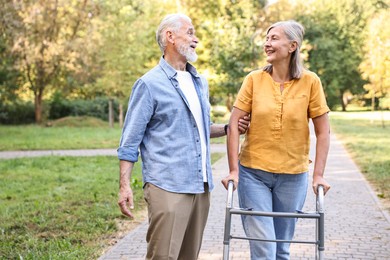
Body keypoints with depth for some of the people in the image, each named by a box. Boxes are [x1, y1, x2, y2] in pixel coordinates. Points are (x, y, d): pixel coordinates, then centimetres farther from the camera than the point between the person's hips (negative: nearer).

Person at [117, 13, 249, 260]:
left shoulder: (201, 82, 16)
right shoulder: (150, 84, -5)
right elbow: (130, 140, -6)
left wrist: (228, 128, 11)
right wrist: (125, 185, -12)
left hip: (200, 186, 7)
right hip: (167, 187, -7)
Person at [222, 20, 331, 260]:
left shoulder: (310, 81, -4)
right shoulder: (254, 79, -3)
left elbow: (323, 131, -1)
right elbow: (234, 124, -5)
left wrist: (319, 175, -5)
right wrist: (234, 170, -9)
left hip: (293, 175, 1)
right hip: (253, 172, -1)